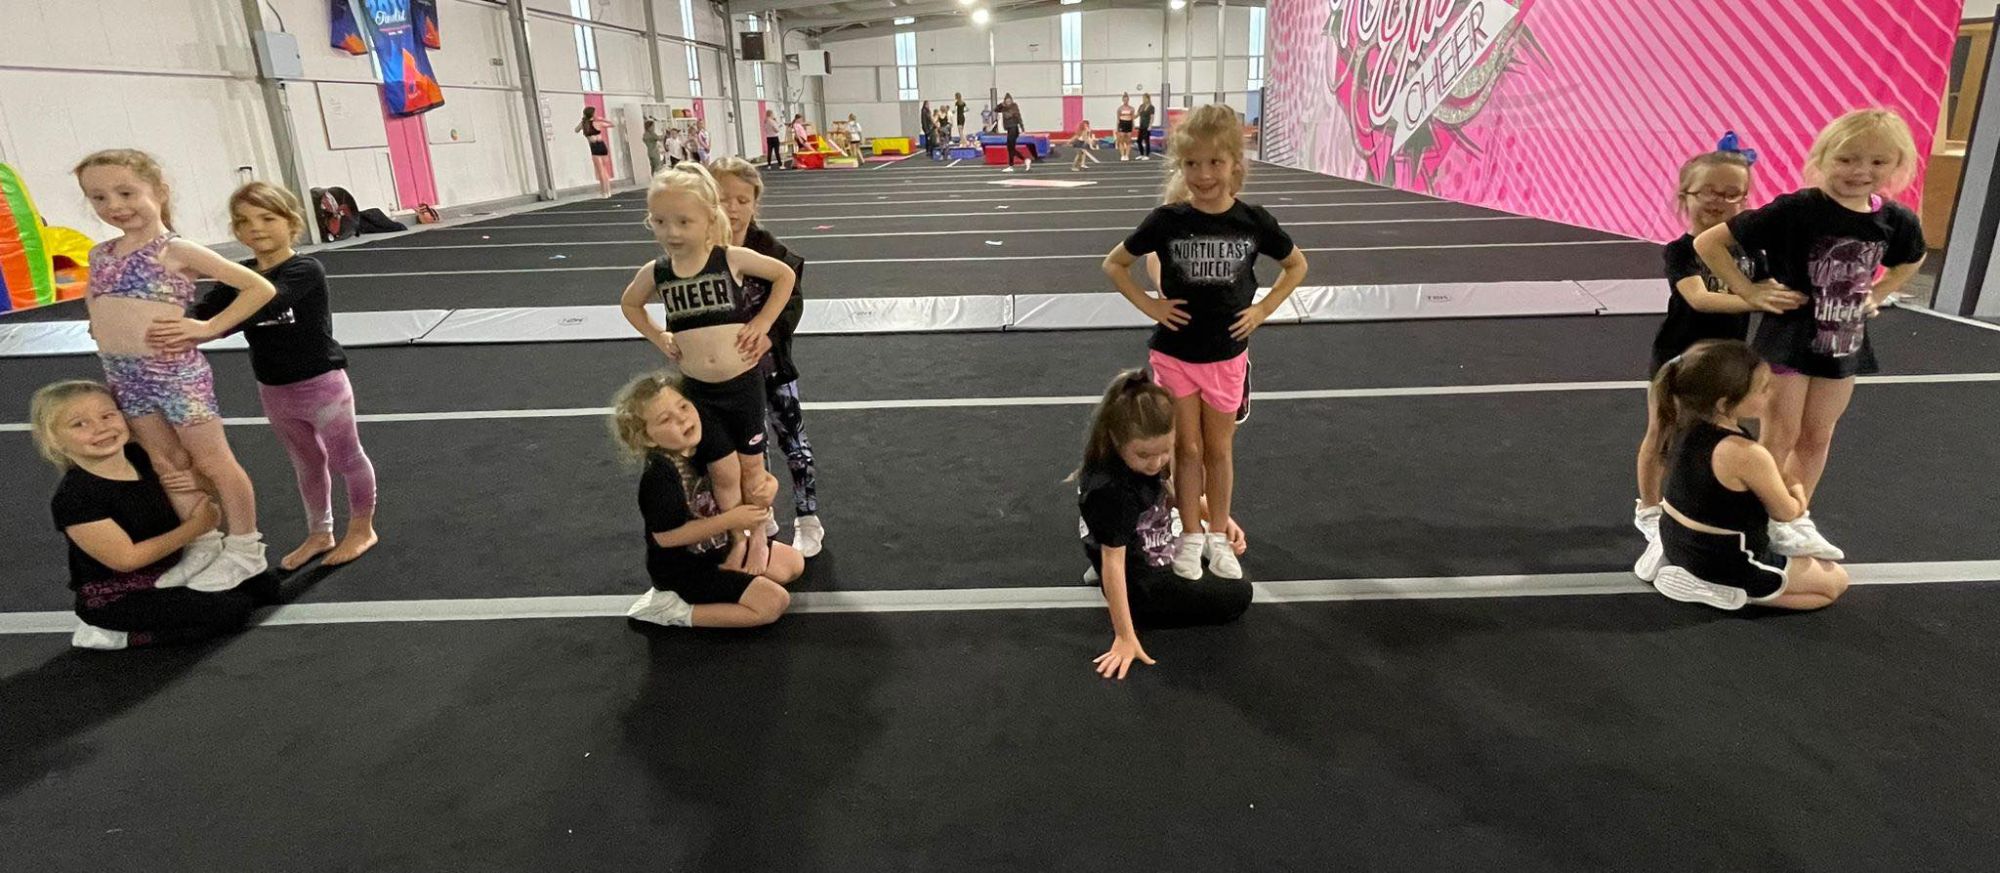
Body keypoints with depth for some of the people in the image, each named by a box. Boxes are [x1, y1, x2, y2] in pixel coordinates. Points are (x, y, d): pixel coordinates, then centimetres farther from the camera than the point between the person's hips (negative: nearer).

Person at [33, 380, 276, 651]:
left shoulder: (143, 458, -2)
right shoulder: (73, 498, -22)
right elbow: (126, 559, -21)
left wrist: (195, 490, -15)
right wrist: (195, 527, -16)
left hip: (169, 577, 8)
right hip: (116, 599, -8)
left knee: (264, 586, 3)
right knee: (232, 609, -20)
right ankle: (119, 635, -5)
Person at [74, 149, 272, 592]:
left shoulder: (178, 251, -10)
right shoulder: (100, 254, 10)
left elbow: (261, 288, -13)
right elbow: (96, 299, 29)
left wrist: (206, 327, -15)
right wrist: (107, 325, 9)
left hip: (173, 371, -8)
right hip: (122, 374, 8)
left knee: (213, 462, 3)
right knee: (167, 464, 15)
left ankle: (244, 549, 14)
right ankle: (205, 544, 28)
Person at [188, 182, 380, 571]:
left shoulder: (305, 271, -18)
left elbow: (263, 306, -33)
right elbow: (203, 311, -8)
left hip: (321, 385, -6)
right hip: (273, 391, 7)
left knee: (346, 459, 9)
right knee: (307, 464, 20)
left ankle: (362, 529, 28)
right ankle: (319, 534, 36)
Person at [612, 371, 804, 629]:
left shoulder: (702, 445, -12)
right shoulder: (659, 477, -32)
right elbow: (666, 536, -28)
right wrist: (731, 520, -26)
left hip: (719, 547, 8)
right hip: (683, 568, -8)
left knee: (794, 564, 17)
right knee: (774, 602, -16)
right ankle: (677, 611, -7)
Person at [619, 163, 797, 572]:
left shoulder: (732, 258, -11)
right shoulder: (655, 272, -3)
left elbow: (785, 275, 0)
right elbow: (629, 304, 18)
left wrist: (763, 321, -5)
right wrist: (658, 338, 5)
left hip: (743, 383, -2)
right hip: (697, 389, 2)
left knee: (750, 464, 11)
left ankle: (759, 537, 30)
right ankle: (736, 538, 32)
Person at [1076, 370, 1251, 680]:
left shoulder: (1144, 458, -12)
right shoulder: (1112, 490, -35)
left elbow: (1169, 490, 10)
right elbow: (1113, 562, -31)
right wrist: (1125, 637, -27)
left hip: (1150, 560, 7)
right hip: (1141, 587, -7)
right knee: (1238, 596, 6)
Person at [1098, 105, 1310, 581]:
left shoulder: (1253, 221, -8)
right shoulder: (1168, 219, -12)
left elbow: (1297, 265, 8)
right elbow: (1114, 263, 0)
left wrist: (1263, 310, -1)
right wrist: (1149, 305, -8)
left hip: (1227, 354, 1)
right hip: (1175, 354, -1)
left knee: (1219, 449, 13)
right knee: (1187, 448, 8)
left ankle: (1218, 536, 28)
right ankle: (1190, 537, 24)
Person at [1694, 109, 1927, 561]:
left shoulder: (1896, 220, -3)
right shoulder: (1795, 210, -21)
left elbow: (1911, 259, 22)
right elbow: (1708, 242, -21)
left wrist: (1877, 295, 7)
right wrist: (1749, 291, -18)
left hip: (1844, 343, 6)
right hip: (1788, 339, -6)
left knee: (1817, 437, 15)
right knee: (1780, 436, 2)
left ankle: (1794, 519, 30)